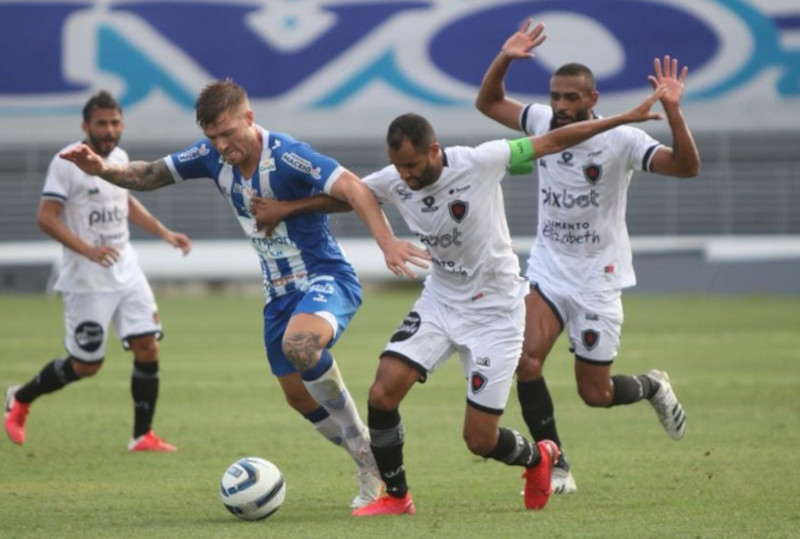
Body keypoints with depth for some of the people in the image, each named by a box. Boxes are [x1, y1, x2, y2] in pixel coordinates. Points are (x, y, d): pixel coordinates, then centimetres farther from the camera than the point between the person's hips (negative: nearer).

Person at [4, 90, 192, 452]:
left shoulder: (120, 158, 8)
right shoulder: (67, 162, -14)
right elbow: (46, 218, -18)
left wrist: (164, 233, 19)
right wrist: (87, 250, -29)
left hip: (127, 273, 6)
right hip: (87, 282, -6)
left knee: (148, 347, -4)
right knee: (86, 365, 1)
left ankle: (143, 436, 5)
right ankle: (20, 399, 25)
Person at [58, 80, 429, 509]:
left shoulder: (286, 156, -24)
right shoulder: (212, 155, -3)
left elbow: (353, 188, -33)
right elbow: (149, 176, 5)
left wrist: (387, 242, -47)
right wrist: (103, 169, -15)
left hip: (325, 279, -8)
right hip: (279, 292, 8)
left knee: (299, 344, -37)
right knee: (299, 397, 10)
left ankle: (360, 438, -17)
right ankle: (371, 470, 29)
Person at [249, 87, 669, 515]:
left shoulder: (479, 163, -21)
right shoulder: (393, 182, -9)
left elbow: (551, 142, -15)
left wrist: (625, 119, -13)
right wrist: (287, 208, 2)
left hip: (494, 310, -4)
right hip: (440, 300, 4)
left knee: (480, 440, -4)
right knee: (383, 391, -16)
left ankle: (537, 458, 32)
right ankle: (396, 497, 3)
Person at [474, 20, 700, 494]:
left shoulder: (620, 140, -16)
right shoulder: (543, 122, -3)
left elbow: (687, 167, -26)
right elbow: (488, 103, 8)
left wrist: (672, 110, -39)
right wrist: (504, 59, -9)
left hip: (597, 279, -3)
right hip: (547, 270, 3)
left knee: (595, 394, 0)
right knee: (526, 360, -19)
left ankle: (653, 387, 35)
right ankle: (555, 468, -7)